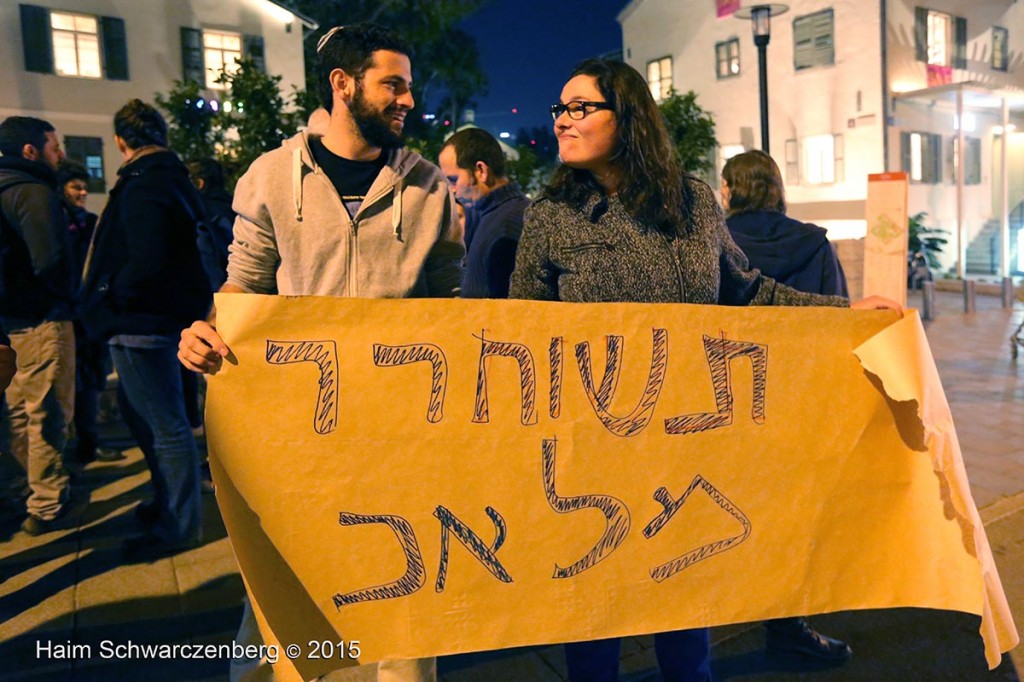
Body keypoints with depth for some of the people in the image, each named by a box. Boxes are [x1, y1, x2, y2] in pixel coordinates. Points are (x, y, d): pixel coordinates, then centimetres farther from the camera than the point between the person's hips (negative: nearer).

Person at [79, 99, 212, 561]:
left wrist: (110, 295, -13)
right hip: (148, 318, 11)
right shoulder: (171, 178, 13)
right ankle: (169, 501, 38)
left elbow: (147, 264, -29)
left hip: (143, 323, -11)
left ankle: (178, 527, 12)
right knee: (140, 412, 23)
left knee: (165, 425, -1)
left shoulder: (144, 187, -19)